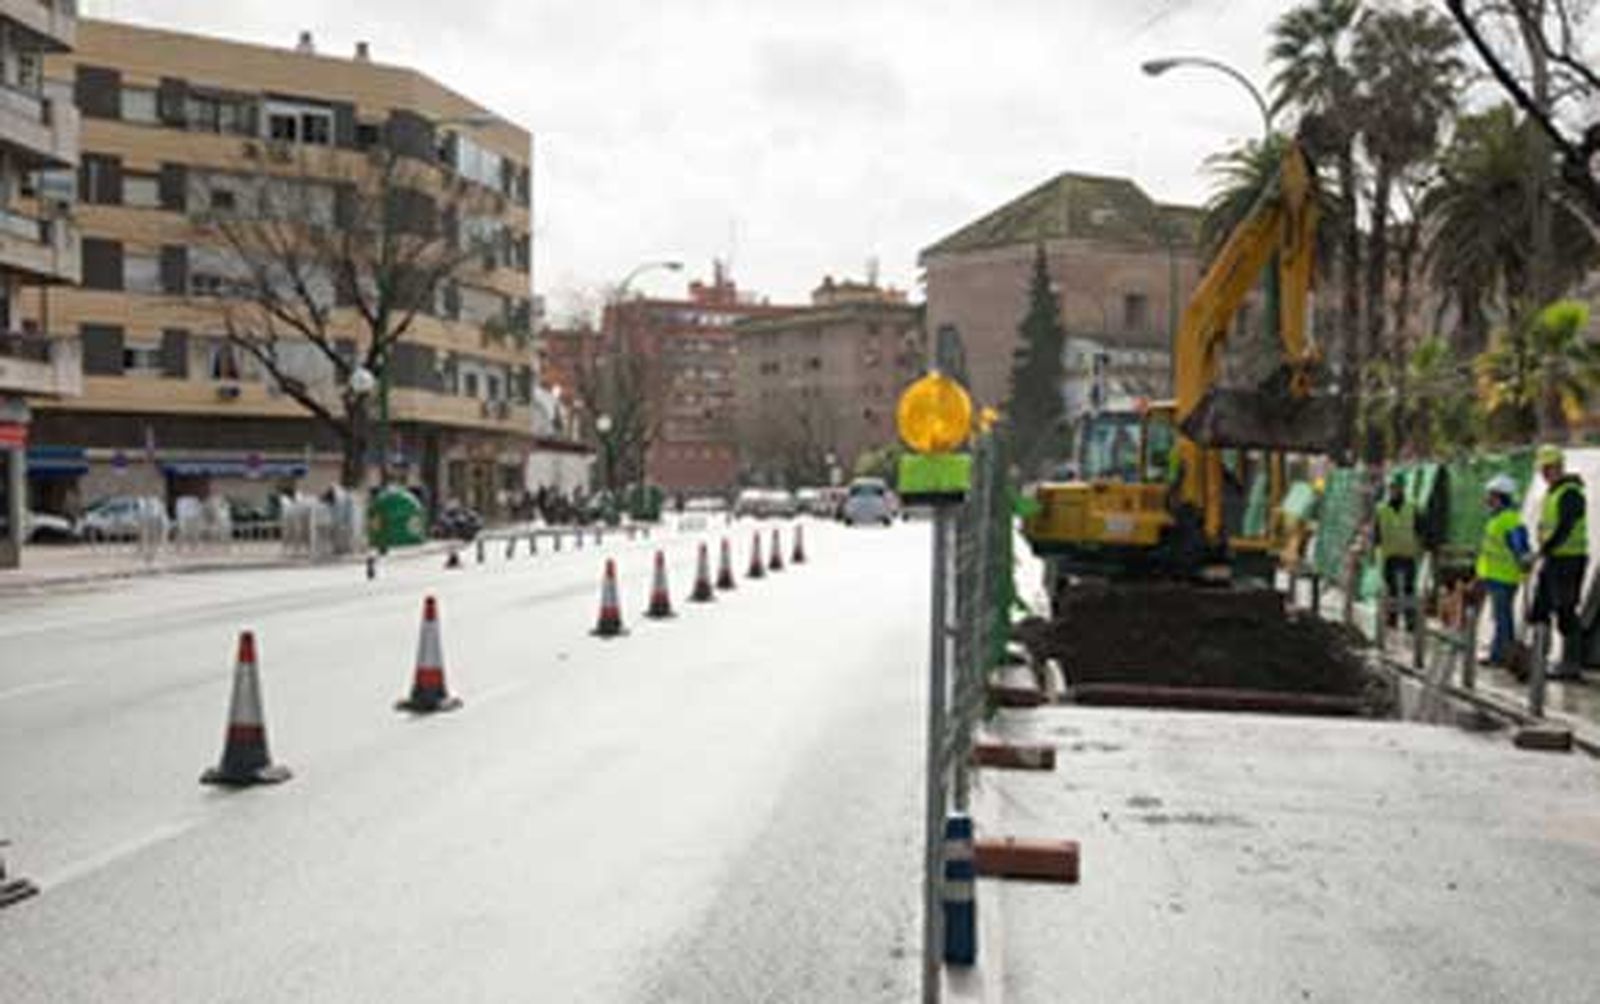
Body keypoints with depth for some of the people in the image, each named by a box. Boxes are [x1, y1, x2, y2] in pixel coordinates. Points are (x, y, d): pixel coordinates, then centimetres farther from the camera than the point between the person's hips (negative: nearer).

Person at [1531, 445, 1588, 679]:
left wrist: (1541, 552, -25)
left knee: (1565, 612, -6)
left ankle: (1570, 664, 0)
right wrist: (1543, 554, 17)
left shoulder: (1570, 493, -14)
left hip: (1568, 559, -10)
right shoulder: (1551, 492, 17)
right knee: (1539, 609, 10)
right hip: (1552, 559, 10)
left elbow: (1564, 529, -23)